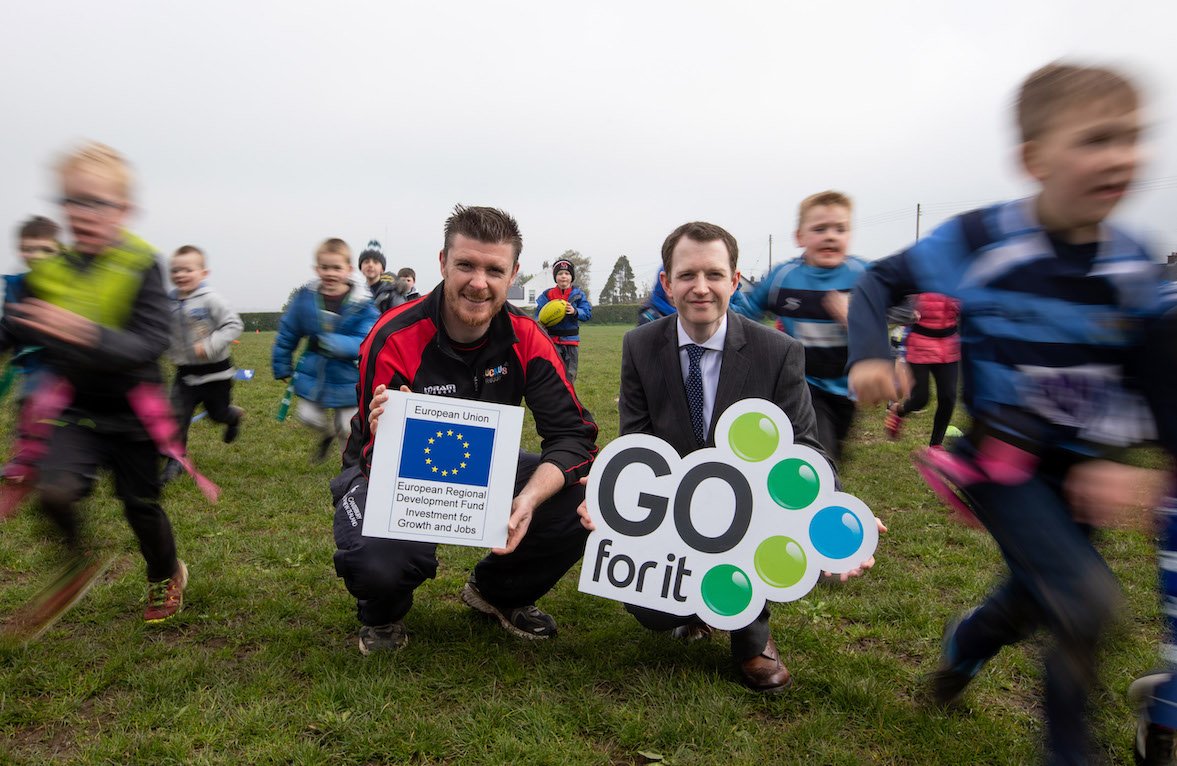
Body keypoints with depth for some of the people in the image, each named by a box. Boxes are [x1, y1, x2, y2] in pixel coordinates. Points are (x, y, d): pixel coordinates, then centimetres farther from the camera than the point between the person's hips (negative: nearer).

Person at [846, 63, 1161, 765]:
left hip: (1074, 466, 6)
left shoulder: (1132, 265, -2)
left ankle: (965, 643, 50)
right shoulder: (978, 241, -15)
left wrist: (1108, 457, -4)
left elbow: (1132, 374, 8)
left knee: (1041, 598, 17)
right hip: (999, 454, -5)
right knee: (1088, 598, -18)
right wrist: (870, 354, -22)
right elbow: (881, 281, -4)